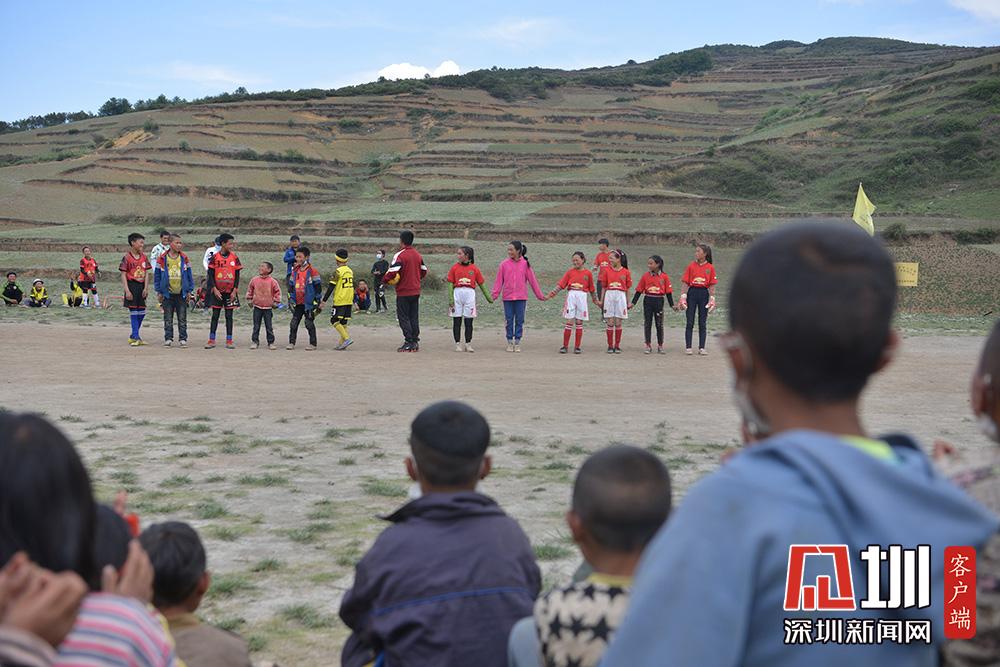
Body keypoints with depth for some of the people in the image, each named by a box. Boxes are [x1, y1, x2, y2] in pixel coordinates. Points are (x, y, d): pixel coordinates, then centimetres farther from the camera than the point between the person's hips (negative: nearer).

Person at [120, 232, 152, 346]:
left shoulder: (144, 257, 8)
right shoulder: (127, 257, -7)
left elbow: (146, 273, 8)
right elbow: (123, 275, -8)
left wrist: (146, 288, -1)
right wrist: (127, 290, -14)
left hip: (141, 286, 6)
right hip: (132, 285, -6)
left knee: (142, 312, 8)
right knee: (133, 312, -4)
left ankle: (133, 336, 20)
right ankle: (136, 337, 0)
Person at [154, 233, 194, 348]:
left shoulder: (184, 258, 3)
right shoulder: (162, 259, -1)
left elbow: (190, 275, 7)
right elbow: (157, 275, 3)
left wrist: (189, 290, 3)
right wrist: (159, 291, 1)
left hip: (181, 294, 1)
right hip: (167, 294, -1)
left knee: (182, 318, 4)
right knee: (168, 319, 6)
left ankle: (183, 339, 10)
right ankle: (168, 339, 13)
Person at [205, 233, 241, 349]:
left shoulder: (234, 258, 3)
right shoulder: (215, 257, -2)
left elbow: (237, 275, 4)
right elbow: (210, 275, -1)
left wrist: (234, 290, -4)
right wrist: (214, 289, -9)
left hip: (230, 291, 1)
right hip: (217, 291, -1)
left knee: (229, 316, 4)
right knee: (215, 315, 3)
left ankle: (229, 341, 8)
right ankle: (212, 340, 9)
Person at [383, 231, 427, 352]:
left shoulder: (399, 255, -14)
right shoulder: (418, 255, 8)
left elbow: (392, 272, -23)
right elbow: (424, 270, 18)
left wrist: (385, 280, -6)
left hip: (403, 292, -6)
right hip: (416, 291, 6)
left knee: (404, 318, 0)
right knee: (414, 317, 11)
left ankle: (408, 343, -4)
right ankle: (415, 343, 12)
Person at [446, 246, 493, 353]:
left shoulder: (474, 268, 4)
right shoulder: (454, 267, 5)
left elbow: (481, 283, 11)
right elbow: (450, 284, 3)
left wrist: (488, 297, 12)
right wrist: (450, 299, -5)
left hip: (470, 293, 0)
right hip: (457, 293, 0)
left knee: (468, 321, 2)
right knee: (457, 321, 2)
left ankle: (468, 344, 10)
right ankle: (458, 344, 9)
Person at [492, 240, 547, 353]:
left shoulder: (525, 264, 0)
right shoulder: (504, 264, 1)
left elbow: (532, 280, 3)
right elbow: (499, 281, 2)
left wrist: (540, 295, 4)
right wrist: (494, 295, -5)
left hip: (521, 297, -1)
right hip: (508, 297, 1)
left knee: (519, 321, 4)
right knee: (509, 320, 5)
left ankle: (517, 342, 12)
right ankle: (510, 342, 14)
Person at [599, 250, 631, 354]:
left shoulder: (626, 272, 2)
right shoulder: (606, 270, 5)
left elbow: (627, 288, 8)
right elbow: (604, 287, 9)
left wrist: (628, 302, 8)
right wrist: (601, 300, 7)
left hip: (621, 297, -1)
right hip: (609, 296, 1)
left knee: (618, 323, 2)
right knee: (610, 323, 1)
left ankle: (617, 346, 10)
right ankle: (610, 346, 7)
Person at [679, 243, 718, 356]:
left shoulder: (710, 268, 2)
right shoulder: (691, 266, 2)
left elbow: (712, 285, 3)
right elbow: (686, 283, 1)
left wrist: (712, 299, -4)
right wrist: (683, 297, -6)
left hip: (704, 294, 0)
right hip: (692, 293, 0)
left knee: (703, 323, 4)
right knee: (690, 322, 1)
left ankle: (702, 347, 9)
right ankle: (688, 347, 6)